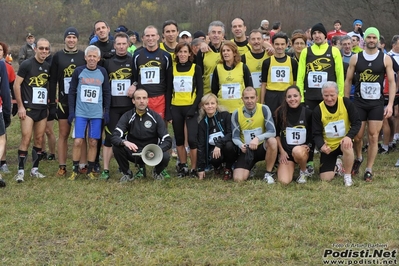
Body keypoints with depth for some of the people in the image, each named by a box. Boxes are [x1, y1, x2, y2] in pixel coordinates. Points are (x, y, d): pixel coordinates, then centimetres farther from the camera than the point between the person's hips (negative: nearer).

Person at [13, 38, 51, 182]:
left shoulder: (48, 67, 9)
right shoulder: (27, 64, -7)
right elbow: (16, 85, -8)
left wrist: (51, 100, 9)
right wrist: (20, 106, -11)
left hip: (43, 108, 6)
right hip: (28, 107, -6)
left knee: (39, 140, 8)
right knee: (26, 139, -11)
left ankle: (35, 169, 17)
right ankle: (21, 171, -6)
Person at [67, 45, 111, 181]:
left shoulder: (102, 72, 3)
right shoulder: (78, 71, -1)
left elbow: (107, 93, 9)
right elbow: (72, 92, 3)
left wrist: (107, 112, 4)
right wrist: (71, 111, -2)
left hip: (97, 113, 1)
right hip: (80, 112, -1)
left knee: (93, 142, 4)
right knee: (78, 141, -5)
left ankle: (90, 171, 15)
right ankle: (75, 170, 7)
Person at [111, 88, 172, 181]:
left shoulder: (156, 117, -6)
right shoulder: (127, 117, -7)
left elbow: (167, 140, -11)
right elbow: (114, 137, -20)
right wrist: (124, 142, -43)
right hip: (133, 152, 0)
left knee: (165, 156, -31)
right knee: (116, 147, -27)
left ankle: (157, 172, 7)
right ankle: (127, 173, 0)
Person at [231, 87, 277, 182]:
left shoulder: (264, 109, -13)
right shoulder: (236, 114, -8)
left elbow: (272, 132, -19)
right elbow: (235, 137, -4)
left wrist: (258, 138, -37)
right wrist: (241, 145, -27)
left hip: (262, 147, 0)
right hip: (246, 150, 0)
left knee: (272, 141, -36)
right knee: (238, 179, -20)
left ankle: (268, 173, -14)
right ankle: (249, 167, 17)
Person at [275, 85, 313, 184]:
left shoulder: (307, 113, -6)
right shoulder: (280, 112, -4)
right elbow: (276, 134, 7)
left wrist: (309, 146, -10)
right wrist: (281, 151, -1)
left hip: (303, 150, -1)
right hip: (286, 151, 1)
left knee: (297, 151, -40)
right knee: (284, 181, -20)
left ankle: (304, 171, -6)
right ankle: (291, 167, 17)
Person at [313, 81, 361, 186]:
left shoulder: (346, 103, -14)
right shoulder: (318, 110, -12)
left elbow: (357, 123, -10)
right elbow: (317, 134, -9)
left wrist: (349, 136, -29)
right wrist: (321, 146, -31)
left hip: (344, 141, -1)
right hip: (328, 146, 1)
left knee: (347, 147, -39)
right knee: (325, 178, -6)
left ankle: (347, 176, -13)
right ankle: (336, 166, 32)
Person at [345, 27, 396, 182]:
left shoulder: (386, 59, -1)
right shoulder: (355, 58, 1)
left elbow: (392, 82, -1)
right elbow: (348, 80, 7)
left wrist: (390, 104, -10)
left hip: (377, 103, -1)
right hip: (359, 102, 1)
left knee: (373, 136, -1)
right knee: (357, 135, 3)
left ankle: (369, 170, 8)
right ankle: (358, 158, 32)